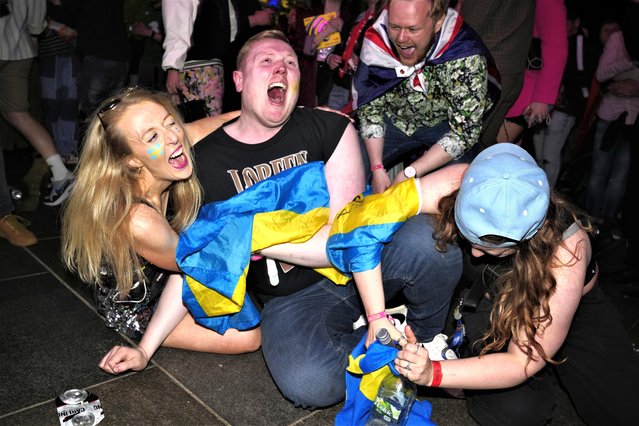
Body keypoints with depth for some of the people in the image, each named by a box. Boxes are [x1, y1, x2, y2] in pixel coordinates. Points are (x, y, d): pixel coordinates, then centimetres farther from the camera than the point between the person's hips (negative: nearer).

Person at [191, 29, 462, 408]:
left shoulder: (329, 128, -3)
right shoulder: (206, 160, -1)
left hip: (361, 267, 1)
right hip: (292, 298, 0)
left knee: (429, 239, -31)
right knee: (308, 384, -33)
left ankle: (426, 341, 3)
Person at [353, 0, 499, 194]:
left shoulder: (466, 58, -30)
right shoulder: (376, 42, -22)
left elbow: (464, 132, -24)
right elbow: (369, 107, -10)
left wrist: (409, 173, -28)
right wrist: (377, 169, -19)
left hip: (446, 124, -2)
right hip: (396, 119, 2)